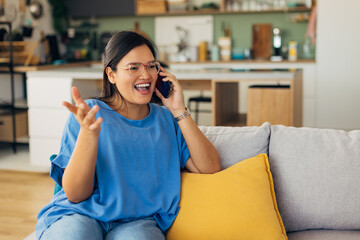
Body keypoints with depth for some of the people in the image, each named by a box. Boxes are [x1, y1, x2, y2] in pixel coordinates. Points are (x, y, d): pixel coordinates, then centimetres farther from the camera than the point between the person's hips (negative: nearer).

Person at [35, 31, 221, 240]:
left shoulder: (166, 119, 12)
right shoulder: (89, 113, 2)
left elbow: (211, 169, 1)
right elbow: (75, 194, -7)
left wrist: (179, 111, -3)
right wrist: (88, 133, -23)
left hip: (138, 222, 2)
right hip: (80, 215, -1)